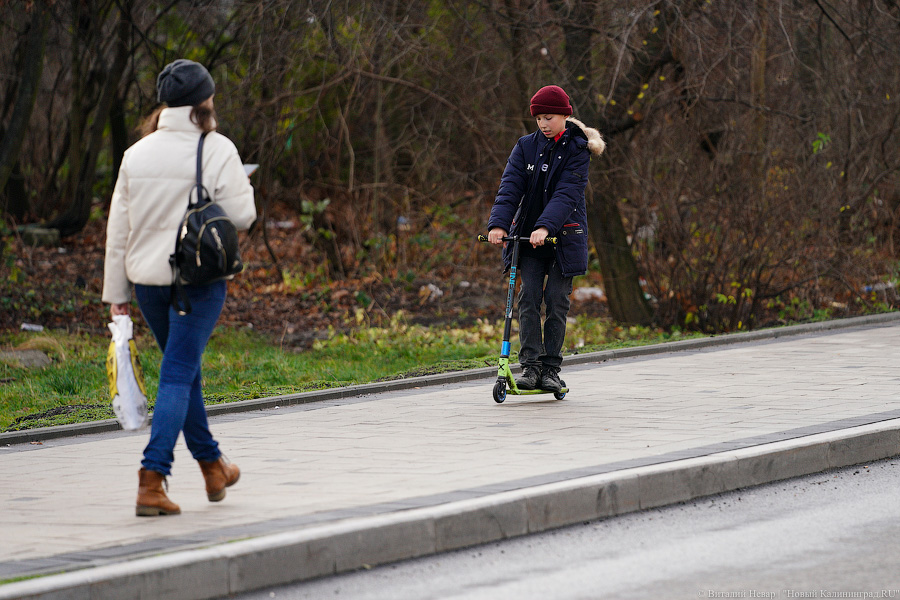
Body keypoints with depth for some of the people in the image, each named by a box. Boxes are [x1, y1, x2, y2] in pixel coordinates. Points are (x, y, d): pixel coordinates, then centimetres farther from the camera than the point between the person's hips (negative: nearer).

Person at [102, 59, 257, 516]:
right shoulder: (217, 150, -9)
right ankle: (152, 478, -16)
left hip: (148, 279, 5)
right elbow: (241, 216, -10)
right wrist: (242, 187, 12)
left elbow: (119, 226, 6)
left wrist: (116, 291, 11)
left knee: (183, 369, 20)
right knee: (177, 374, -5)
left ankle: (212, 465, 35)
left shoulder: (137, 153, 4)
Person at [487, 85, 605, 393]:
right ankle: (530, 365, -8)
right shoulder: (526, 147, 3)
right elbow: (510, 187, -8)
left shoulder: (576, 150, -7)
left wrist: (546, 226, -34)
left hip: (563, 236, -2)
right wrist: (498, 223, -25)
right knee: (529, 298, -8)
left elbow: (567, 193, -19)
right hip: (527, 236, 2)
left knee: (556, 300, -2)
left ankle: (550, 369, 4)